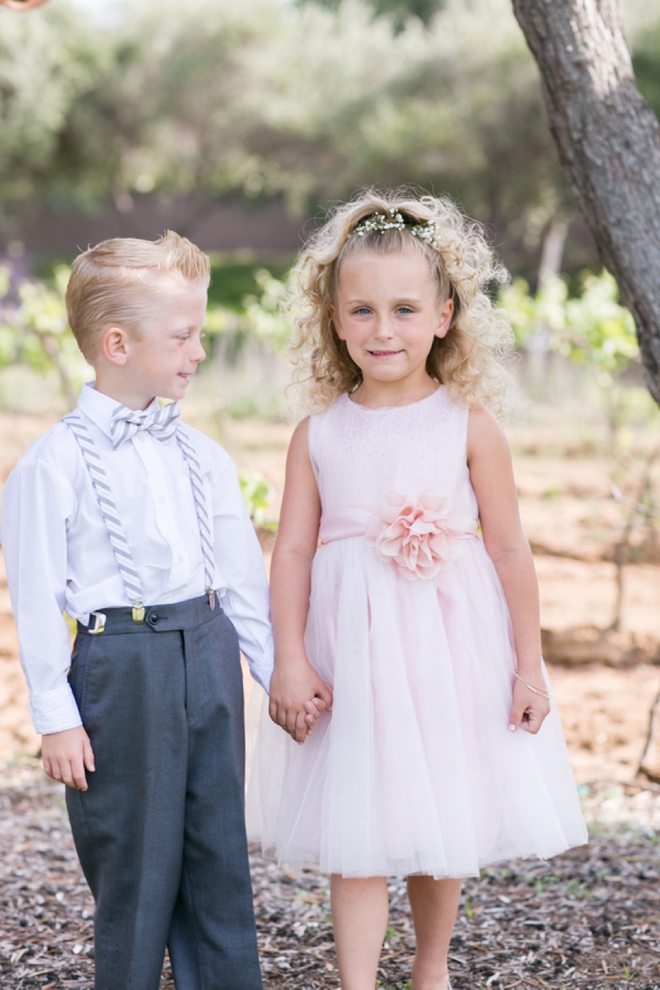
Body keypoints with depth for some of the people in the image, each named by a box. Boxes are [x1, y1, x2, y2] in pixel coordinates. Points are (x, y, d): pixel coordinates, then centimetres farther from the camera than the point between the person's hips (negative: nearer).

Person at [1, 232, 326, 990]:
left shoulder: (201, 456, 8)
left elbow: (241, 575, 13)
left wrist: (279, 671, 12)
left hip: (208, 653, 5)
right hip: (120, 665, -5)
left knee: (218, 849, 11)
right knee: (135, 858, 3)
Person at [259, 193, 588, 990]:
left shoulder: (469, 425, -5)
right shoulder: (318, 435, -1)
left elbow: (508, 548, -2)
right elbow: (293, 551, 0)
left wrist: (529, 665, -1)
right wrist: (289, 659, -8)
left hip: (451, 647, 0)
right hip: (352, 649, 0)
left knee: (444, 825, 13)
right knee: (355, 837, 0)